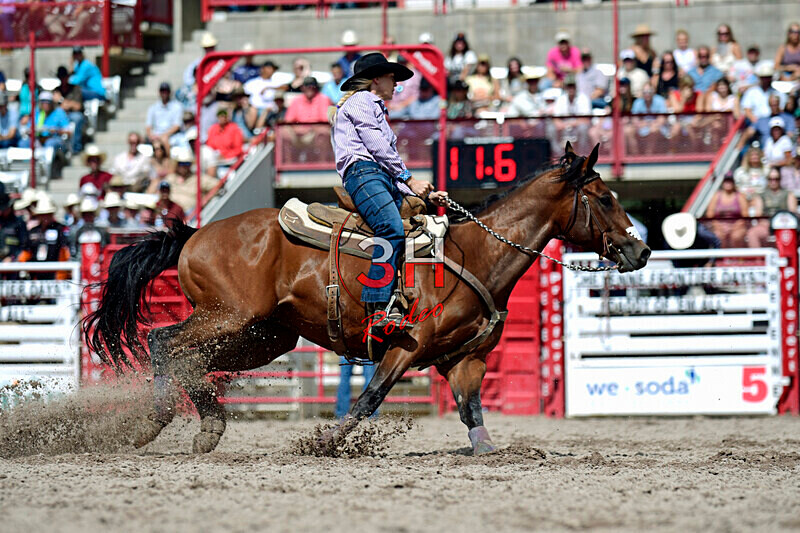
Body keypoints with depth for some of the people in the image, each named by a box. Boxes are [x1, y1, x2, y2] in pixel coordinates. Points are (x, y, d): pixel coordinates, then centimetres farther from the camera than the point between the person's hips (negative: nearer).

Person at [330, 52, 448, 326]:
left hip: (385, 180, 10)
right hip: (363, 172, -10)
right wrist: (410, 180, -4)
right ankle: (379, 307, -39)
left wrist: (427, 195, 25)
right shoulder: (360, 101, 9)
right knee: (392, 230, -30)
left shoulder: (377, 110, 37)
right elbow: (377, 146, -4)